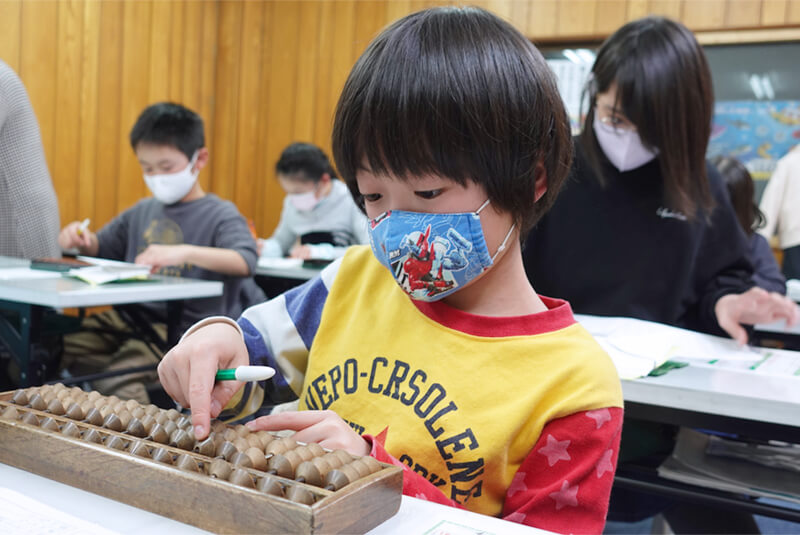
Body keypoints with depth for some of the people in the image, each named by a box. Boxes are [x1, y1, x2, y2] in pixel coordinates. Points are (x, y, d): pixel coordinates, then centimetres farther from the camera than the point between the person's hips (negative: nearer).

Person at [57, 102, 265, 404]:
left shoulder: (219, 215, -5)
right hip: (132, 317, 8)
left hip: (185, 327, -8)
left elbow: (245, 262, -25)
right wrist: (83, 240, 7)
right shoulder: (142, 212, 17)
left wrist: (185, 252, -40)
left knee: (116, 381, -29)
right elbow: (104, 247, 32)